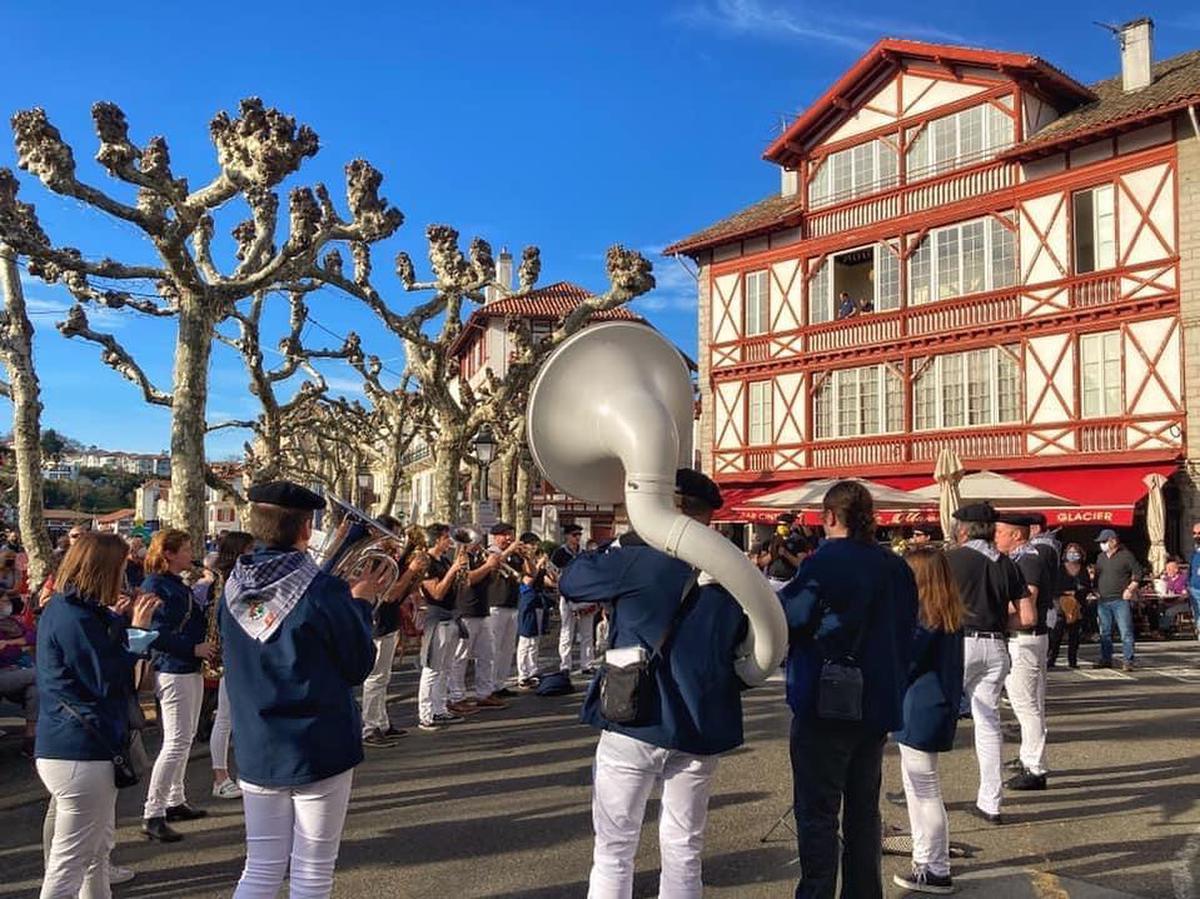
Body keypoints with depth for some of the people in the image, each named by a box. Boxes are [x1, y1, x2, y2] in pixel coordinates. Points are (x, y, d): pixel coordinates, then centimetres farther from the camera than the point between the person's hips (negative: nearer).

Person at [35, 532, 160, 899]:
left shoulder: (61, 608, 10)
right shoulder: (75, 618, -21)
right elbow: (109, 681, -20)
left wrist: (115, 620, 11)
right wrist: (137, 629, -14)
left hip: (62, 746, 11)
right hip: (81, 754, -11)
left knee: (97, 847, 24)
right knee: (70, 863, -2)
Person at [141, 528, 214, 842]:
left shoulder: (179, 585, 15)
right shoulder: (155, 586, -13)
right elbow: (156, 633, -22)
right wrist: (193, 648, -21)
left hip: (190, 667, 10)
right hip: (172, 669, -10)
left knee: (185, 737, 16)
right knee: (177, 741, -9)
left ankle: (175, 802, 27)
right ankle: (152, 815, -4)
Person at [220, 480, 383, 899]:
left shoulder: (234, 588, -2)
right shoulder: (323, 591, -19)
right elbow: (360, 665, -10)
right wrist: (359, 602, 3)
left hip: (255, 751, 5)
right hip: (321, 750, -5)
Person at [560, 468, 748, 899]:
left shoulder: (637, 558, -11)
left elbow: (569, 581, 3)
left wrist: (617, 546, 13)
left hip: (634, 723, -3)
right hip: (701, 730, 4)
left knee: (613, 850, 9)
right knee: (683, 851, 14)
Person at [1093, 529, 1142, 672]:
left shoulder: (1126, 555, -4)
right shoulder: (1100, 557, 14)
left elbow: (1138, 573, -4)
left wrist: (1130, 589, -10)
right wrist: (1097, 590, 12)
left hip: (1121, 600, -6)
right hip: (1103, 601, 6)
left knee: (1126, 632, -7)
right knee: (1105, 632, 11)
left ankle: (1128, 661, -3)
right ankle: (1106, 659, 19)